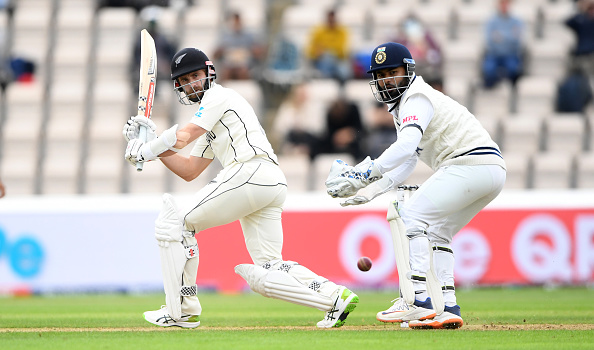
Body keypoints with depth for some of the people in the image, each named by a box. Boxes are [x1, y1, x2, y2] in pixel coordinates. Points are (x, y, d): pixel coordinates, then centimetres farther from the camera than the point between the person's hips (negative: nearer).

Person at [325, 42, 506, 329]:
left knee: (412, 216, -11)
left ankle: (419, 299, -20)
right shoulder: (403, 106, 25)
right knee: (435, 232, 18)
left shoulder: (417, 98, -7)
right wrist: (371, 190, 13)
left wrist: (365, 174, -27)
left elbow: (406, 146, -25)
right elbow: (406, 164, 24)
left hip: (471, 163, -10)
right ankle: (447, 308, 10)